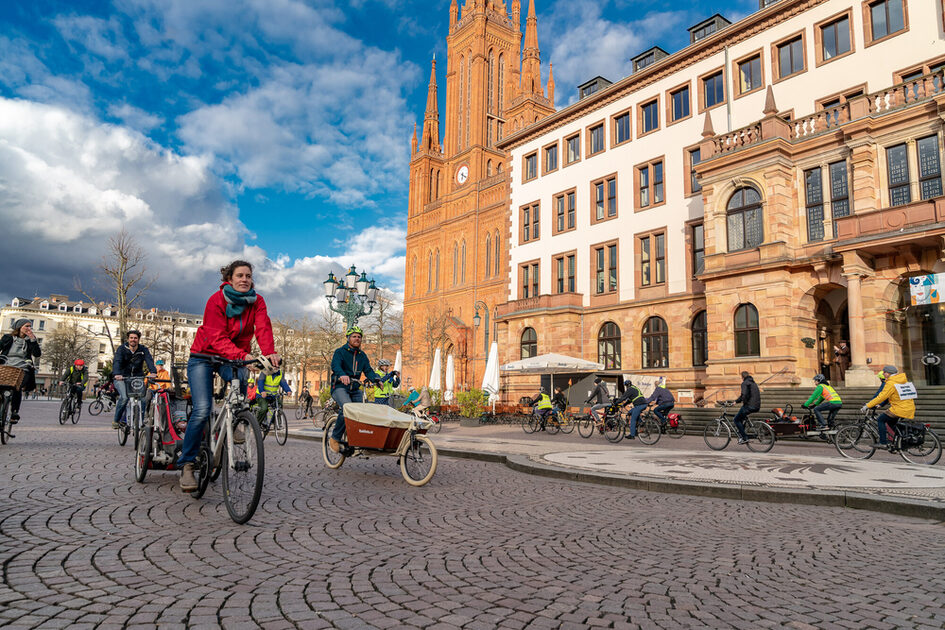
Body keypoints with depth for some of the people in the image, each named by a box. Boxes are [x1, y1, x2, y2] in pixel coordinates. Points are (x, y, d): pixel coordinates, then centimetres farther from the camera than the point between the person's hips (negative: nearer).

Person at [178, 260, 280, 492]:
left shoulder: (257, 302, -7)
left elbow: (263, 328, -21)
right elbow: (217, 337, -26)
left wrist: (270, 353, -41)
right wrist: (241, 355, -43)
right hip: (204, 357, -3)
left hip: (234, 357, 3)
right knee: (202, 410, -16)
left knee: (240, 377, -33)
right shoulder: (216, 300, -18)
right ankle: (186, 464, -4)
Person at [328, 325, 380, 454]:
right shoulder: (340, 352, -1)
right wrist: (342, 375, -44)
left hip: (355, 389, 6)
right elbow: (335, 365, -21)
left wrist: (376, 379, -16)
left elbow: (368, 370, 6)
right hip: (340, 387, -6)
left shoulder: (362, 355, 17)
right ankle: (335, 438, -17)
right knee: (347, 408, -30)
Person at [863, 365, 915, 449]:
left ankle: (883, 443, -1)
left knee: (880, 420, 3)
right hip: (910, 410, 9)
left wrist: (867, 406, -11)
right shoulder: (904, 380, 15)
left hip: (899, 409, -9)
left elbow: (881, 397, -16)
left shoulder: (890, 383, -12)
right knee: (891, 422, 28)